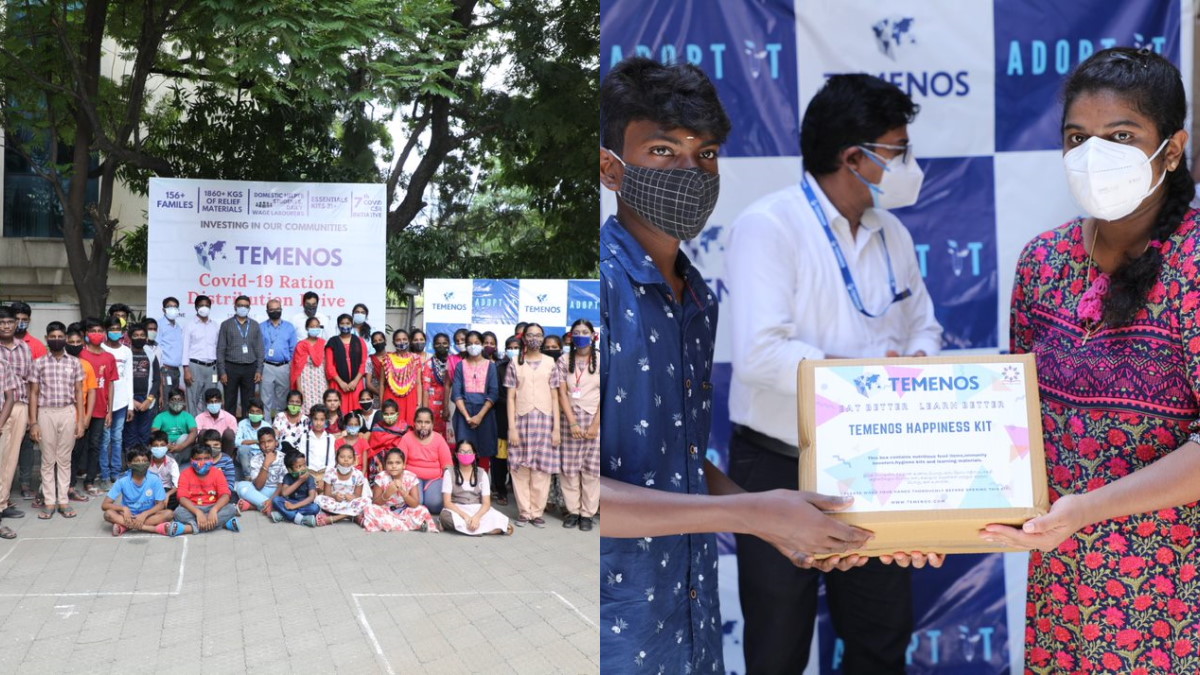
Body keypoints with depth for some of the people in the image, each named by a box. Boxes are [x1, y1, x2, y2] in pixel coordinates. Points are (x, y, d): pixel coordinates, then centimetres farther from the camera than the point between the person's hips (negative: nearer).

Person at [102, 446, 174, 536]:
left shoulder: (154, 479, -12)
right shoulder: (122, 481, -11)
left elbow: (160, 504, -9)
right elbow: (104, 505, -11)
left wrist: (144, 514, -26)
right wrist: (124, 508, -28)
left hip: (148, 515, 0)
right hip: (128, 516, 0)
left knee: (169, 513, -28)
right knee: (108, 514, -29)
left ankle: (125, 527, -28)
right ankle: (156, 528, -36)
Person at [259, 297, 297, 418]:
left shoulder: (289, 327, 10)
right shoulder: (261, 327, 6)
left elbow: (293, 349, 7)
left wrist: (292, 368, 1)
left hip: (284, 368, 1)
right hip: (266, 367, -1)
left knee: (282, 399, 8)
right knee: (266, 399, -1)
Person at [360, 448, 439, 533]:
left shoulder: (411, 478, -12)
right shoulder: (381, 477, -13)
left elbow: (416, 504, -17)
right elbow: (375, 503, -11)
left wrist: (402, 491, -32)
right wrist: (387, 493, -29)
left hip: (405, 512, -1)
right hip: (386, 512, 1)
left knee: (422, 511, -25)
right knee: (369, 509, -30)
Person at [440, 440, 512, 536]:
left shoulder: (481, 473, 4)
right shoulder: (449, 473, 0)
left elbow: (486, 503, -3)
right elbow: (447, 502, -8)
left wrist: (476, 517, -24)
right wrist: (465, 516, -24)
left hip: (478, 510, 1)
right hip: (457, 510, -1)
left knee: (498, 519, -29)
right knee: (446, 515, -37)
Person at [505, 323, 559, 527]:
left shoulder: (550, 363, 9)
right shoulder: (515, 364, 8)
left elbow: (554, 397, 7)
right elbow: (511, 398, 5)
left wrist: (556, 428, 1)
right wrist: (512, 428, -3)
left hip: (544, 419, 0)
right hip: (522, 418, 0)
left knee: (542, 468, -1)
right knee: (521, 468, -1)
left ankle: (536, 512, 7)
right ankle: (524, 511, 9)